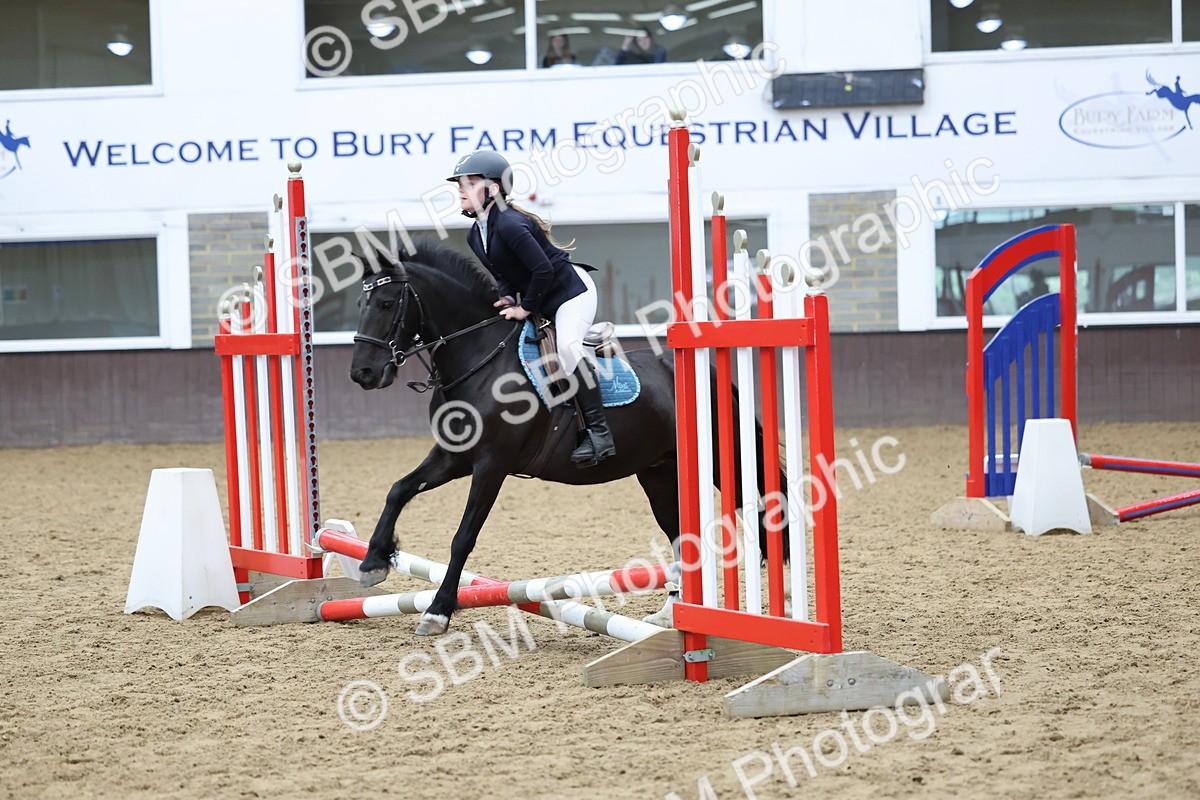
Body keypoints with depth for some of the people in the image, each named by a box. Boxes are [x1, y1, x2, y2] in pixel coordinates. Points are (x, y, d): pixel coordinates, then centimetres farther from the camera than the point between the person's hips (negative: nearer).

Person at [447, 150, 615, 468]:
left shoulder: (509, 224, -26)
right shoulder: (475, 236, 3)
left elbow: (543, 270, -30)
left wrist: (526, 308, -20)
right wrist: (507, 298, -6)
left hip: (572, 290, -11)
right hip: (541, 302, 11)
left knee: (567, 348, -30)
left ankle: (599, 433, -28)